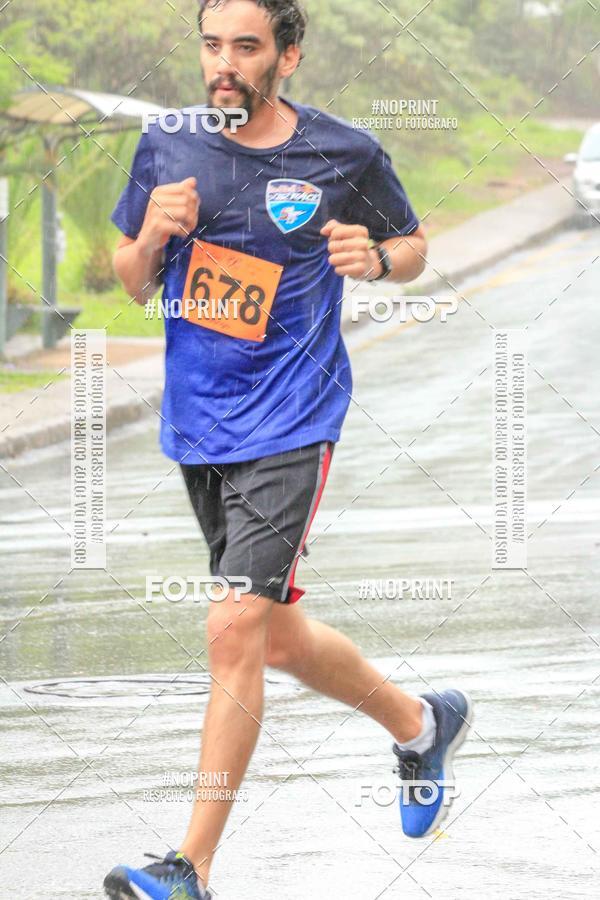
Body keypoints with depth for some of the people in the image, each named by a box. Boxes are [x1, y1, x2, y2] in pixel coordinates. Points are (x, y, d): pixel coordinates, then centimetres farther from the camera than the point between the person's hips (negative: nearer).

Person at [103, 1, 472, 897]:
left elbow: (413, 245, 10)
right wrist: (152, 235, -12)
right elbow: (134, 285, 10)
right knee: (278, 636, 16)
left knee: (235, 629, -16)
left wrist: (374, 259, -13)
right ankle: (420, 722, 43)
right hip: (196, 424, 5)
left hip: (290, 426, -5)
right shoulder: (167, 146, 1)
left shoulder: (347, 156, -7)